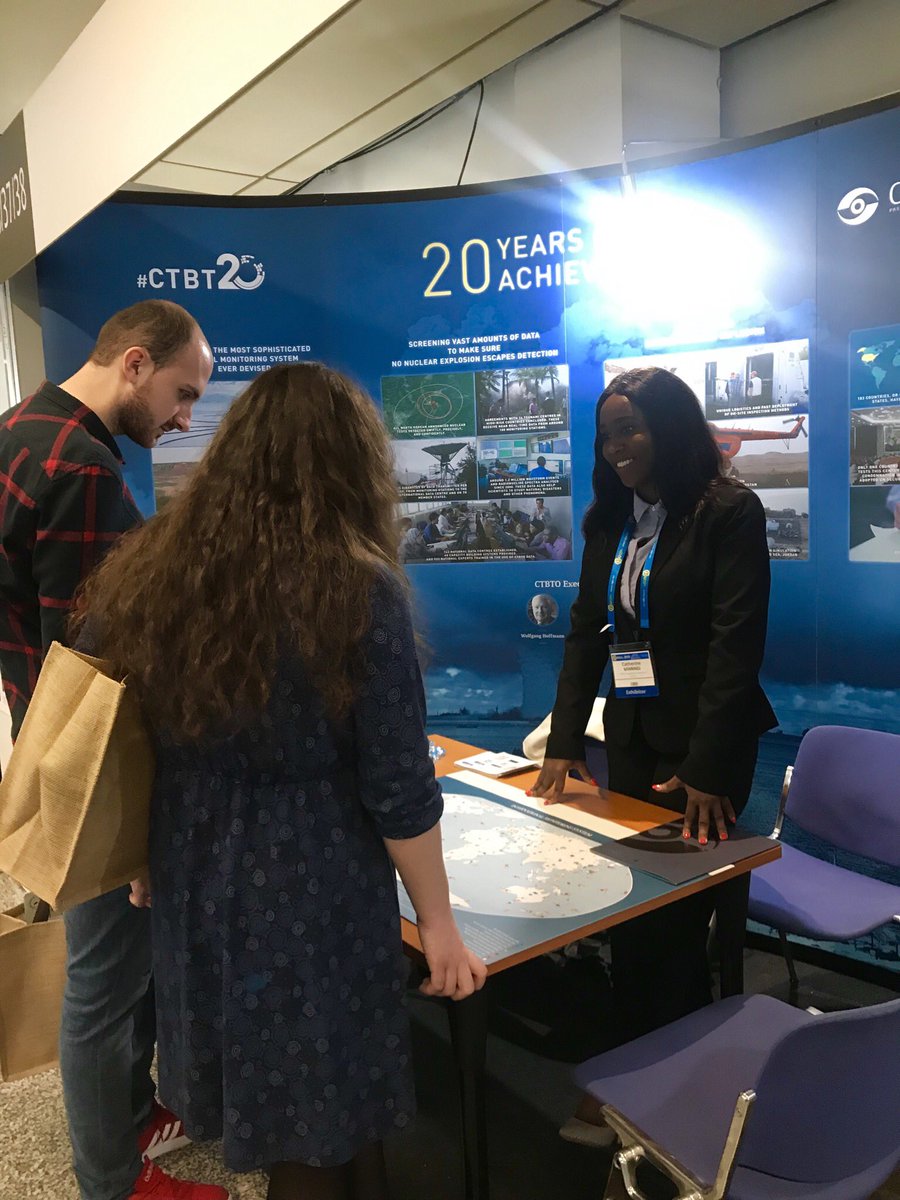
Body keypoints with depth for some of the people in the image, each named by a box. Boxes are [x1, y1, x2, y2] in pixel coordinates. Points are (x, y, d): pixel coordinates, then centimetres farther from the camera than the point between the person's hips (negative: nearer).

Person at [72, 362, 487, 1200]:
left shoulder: (142, 570, -4)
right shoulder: (357, 590, -18)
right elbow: (398, 789, -16)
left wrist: (143, 862, 18)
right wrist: (438, 923, -2)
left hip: (190, 891, 5)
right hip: (314, 899, -4)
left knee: (257, 1115, 27)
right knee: (329, 1130, 19)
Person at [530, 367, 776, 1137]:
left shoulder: (730, 512, -12)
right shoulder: (607, 519, 6)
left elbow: (736, 644, -17)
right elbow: (585, 632, 5)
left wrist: (707, 768, -21)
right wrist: (564, 740, -1)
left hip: (705, 745, -5)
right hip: (631, 738, 6)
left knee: (660, 922, 3)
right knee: (671, 914, 14)